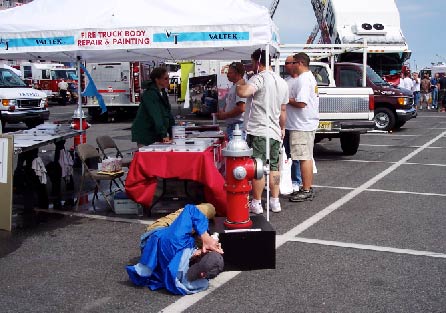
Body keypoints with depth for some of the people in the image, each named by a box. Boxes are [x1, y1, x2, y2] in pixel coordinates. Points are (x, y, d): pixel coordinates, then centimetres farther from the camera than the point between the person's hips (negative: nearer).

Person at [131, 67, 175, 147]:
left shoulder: (162, 93, 11)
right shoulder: (150, 94, -17)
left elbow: (168, 113, 12)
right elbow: (156, 116, -25)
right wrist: (163, 135, -30)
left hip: (155, 135, 8)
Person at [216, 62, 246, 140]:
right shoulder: (232, 87, 19)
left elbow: (241, 109, -24)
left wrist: (225, 115, -14)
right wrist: (222, 112, 7)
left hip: (238, 125, -10)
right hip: (230, 125, 10)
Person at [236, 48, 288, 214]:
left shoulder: (259, 78, -12)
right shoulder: (282, 82, 15)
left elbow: (243, 92, -30)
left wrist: (240, 83, -7)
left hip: (259, 131, -8)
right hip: (275, 132, 8)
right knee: (274, 167, 14)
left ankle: (256, 203, 4)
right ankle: (275, 202, 18)